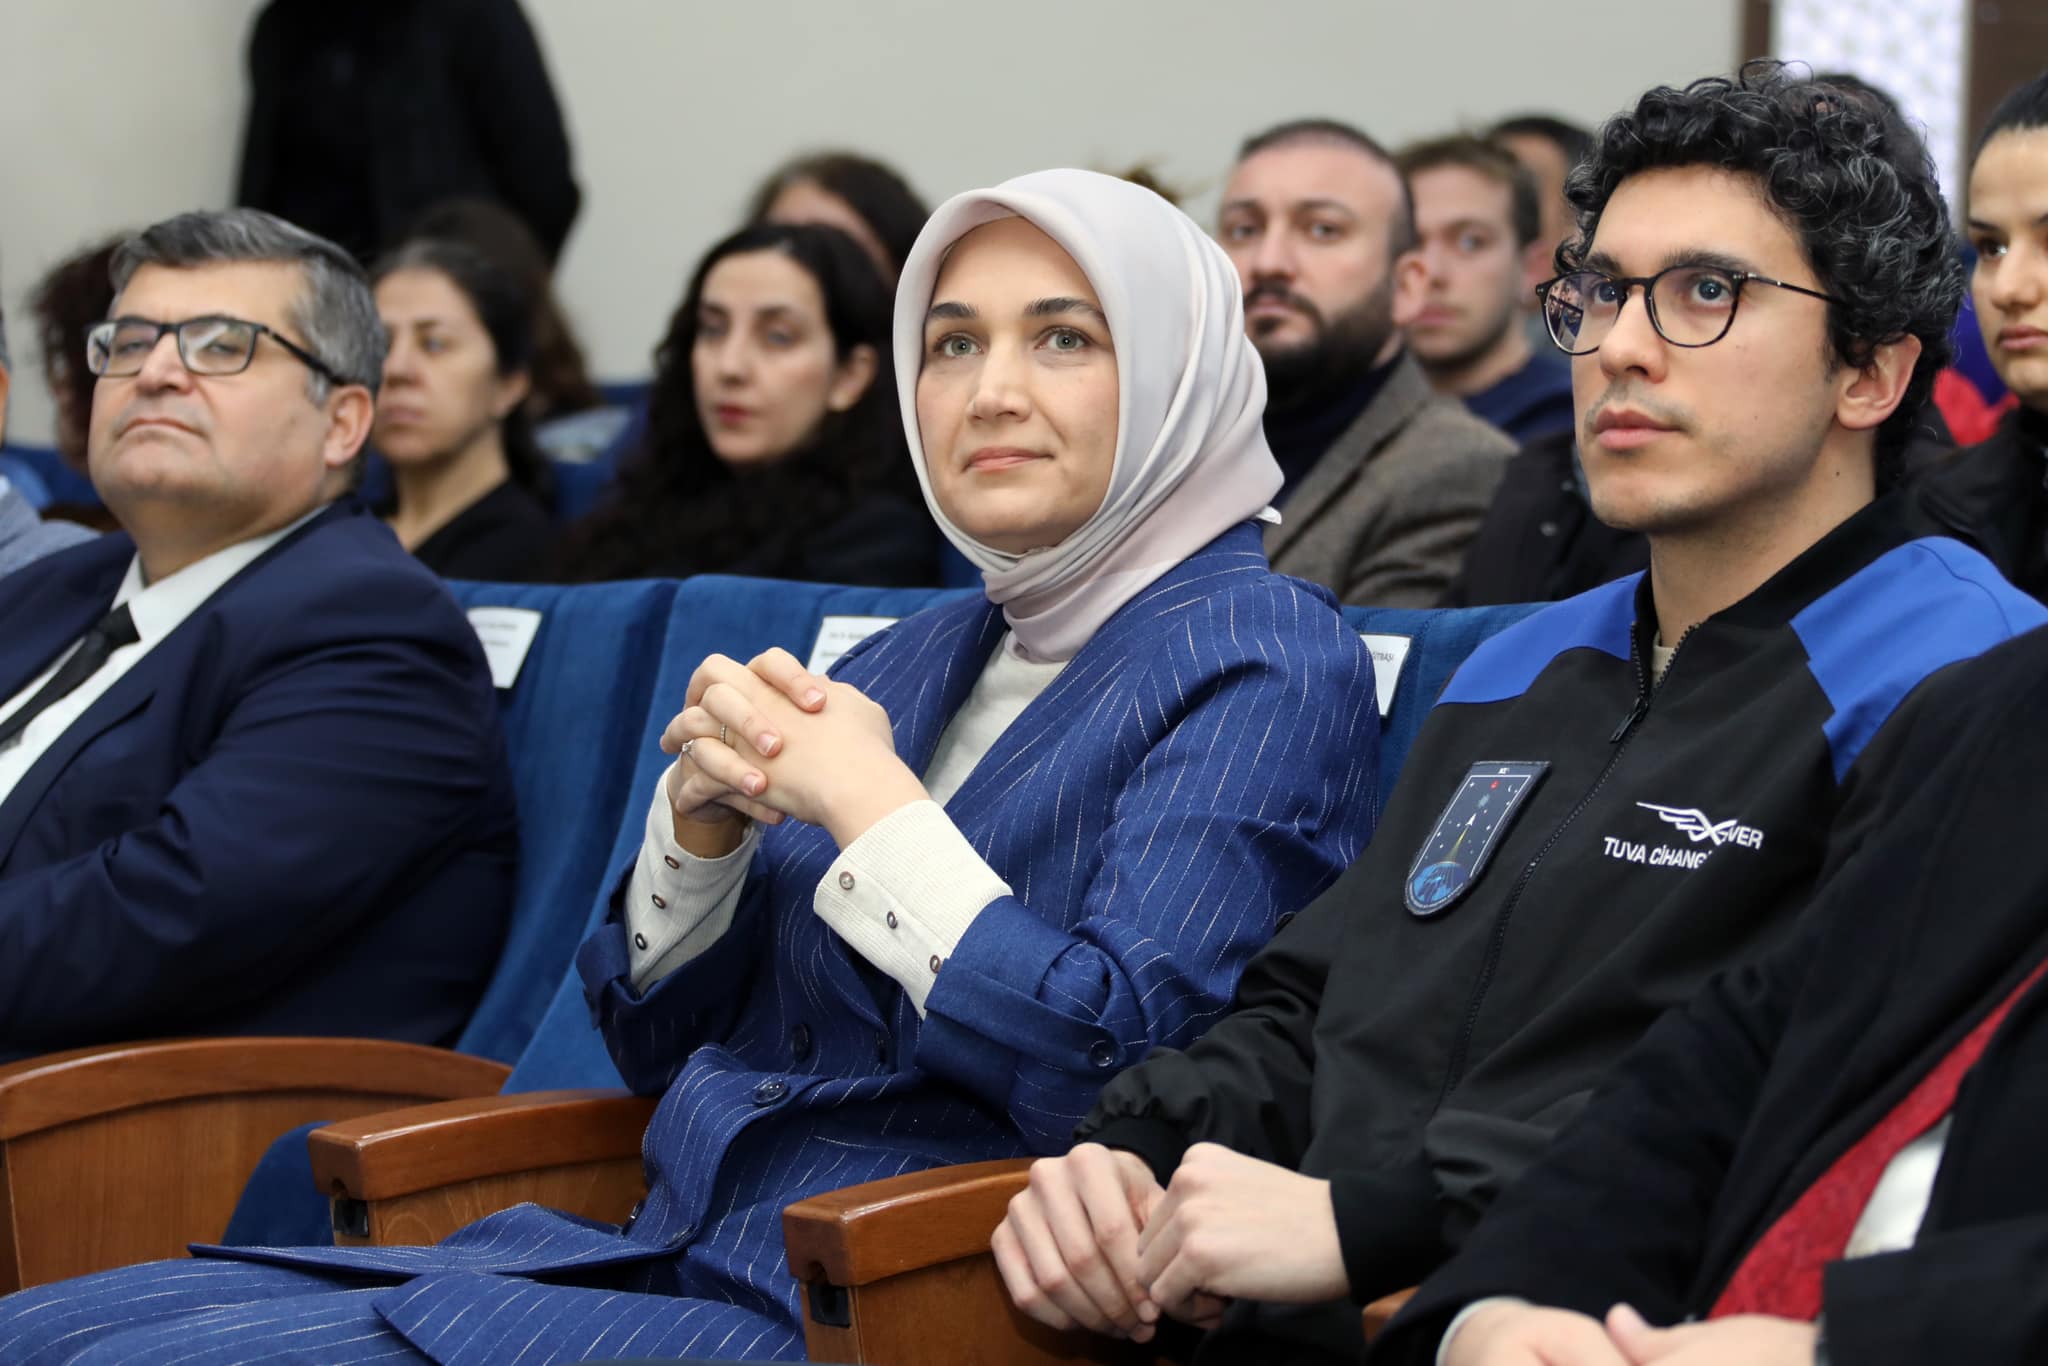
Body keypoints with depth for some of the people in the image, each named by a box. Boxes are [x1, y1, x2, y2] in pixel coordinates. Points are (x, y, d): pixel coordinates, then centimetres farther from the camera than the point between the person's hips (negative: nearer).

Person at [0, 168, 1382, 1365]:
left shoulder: (1265, 664, -3)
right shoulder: (916, 657, 20)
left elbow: (1125, 1075, -18)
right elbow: (658, 1034, 20)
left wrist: (864, 799, -11)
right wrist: (702, 811, 0)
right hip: (667, 1255, 8)